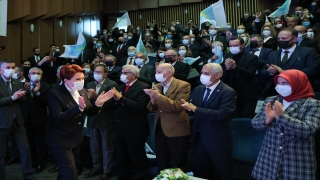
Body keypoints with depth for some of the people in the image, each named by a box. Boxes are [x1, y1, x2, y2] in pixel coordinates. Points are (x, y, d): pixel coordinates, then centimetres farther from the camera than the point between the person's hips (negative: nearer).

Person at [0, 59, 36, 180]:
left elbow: (23, 100, 9)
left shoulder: (17, 83, 10)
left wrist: (19, 96, -12)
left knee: (25, 149, 7)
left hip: (17, 121, 5)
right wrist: (12, 98, -22)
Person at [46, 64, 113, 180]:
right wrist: (79, 108, -40)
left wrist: (97, 104, -17)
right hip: (60, 140, -6)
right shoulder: (55, 93, -19)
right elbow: (58, 118, -29)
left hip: (75, 138, 7)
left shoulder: (82, 91, 0)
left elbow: (90, 112, 3)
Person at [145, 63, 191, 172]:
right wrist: (153, 99, -13)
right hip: (159, 129, 6)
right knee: (161, 163, 18)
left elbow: (177, 106, -22)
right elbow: (151, 109, 8)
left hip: (176, 130, -6)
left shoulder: (183, 85, -11)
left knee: (177, 165, 8)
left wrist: (158, 96, -24)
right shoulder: (157, 86, 9)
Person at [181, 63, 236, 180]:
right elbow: (194, 111, 7)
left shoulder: (228, 92, -15)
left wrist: (195, 109, -29)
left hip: (218, 141, -6)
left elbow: (222, 114, -28)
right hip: (199, 138, 6)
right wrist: (188, 106, -17)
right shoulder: (198, 89, 6)